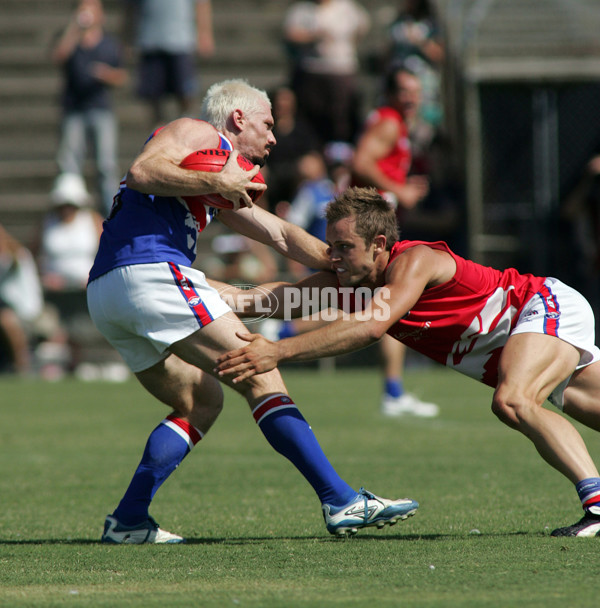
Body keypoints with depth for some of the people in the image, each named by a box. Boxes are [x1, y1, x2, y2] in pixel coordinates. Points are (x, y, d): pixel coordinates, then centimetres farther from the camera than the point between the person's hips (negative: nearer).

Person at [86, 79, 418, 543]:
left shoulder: (227, 189, 34)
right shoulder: (198, 133, 6)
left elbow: (281, 235, 33)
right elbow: (142, 172, -12)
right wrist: (216, 183, -13)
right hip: (153, 273, -10)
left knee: (203, 402, 17)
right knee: (260, 376, -10)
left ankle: (128, 519, 5)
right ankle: (342, 502, -15)